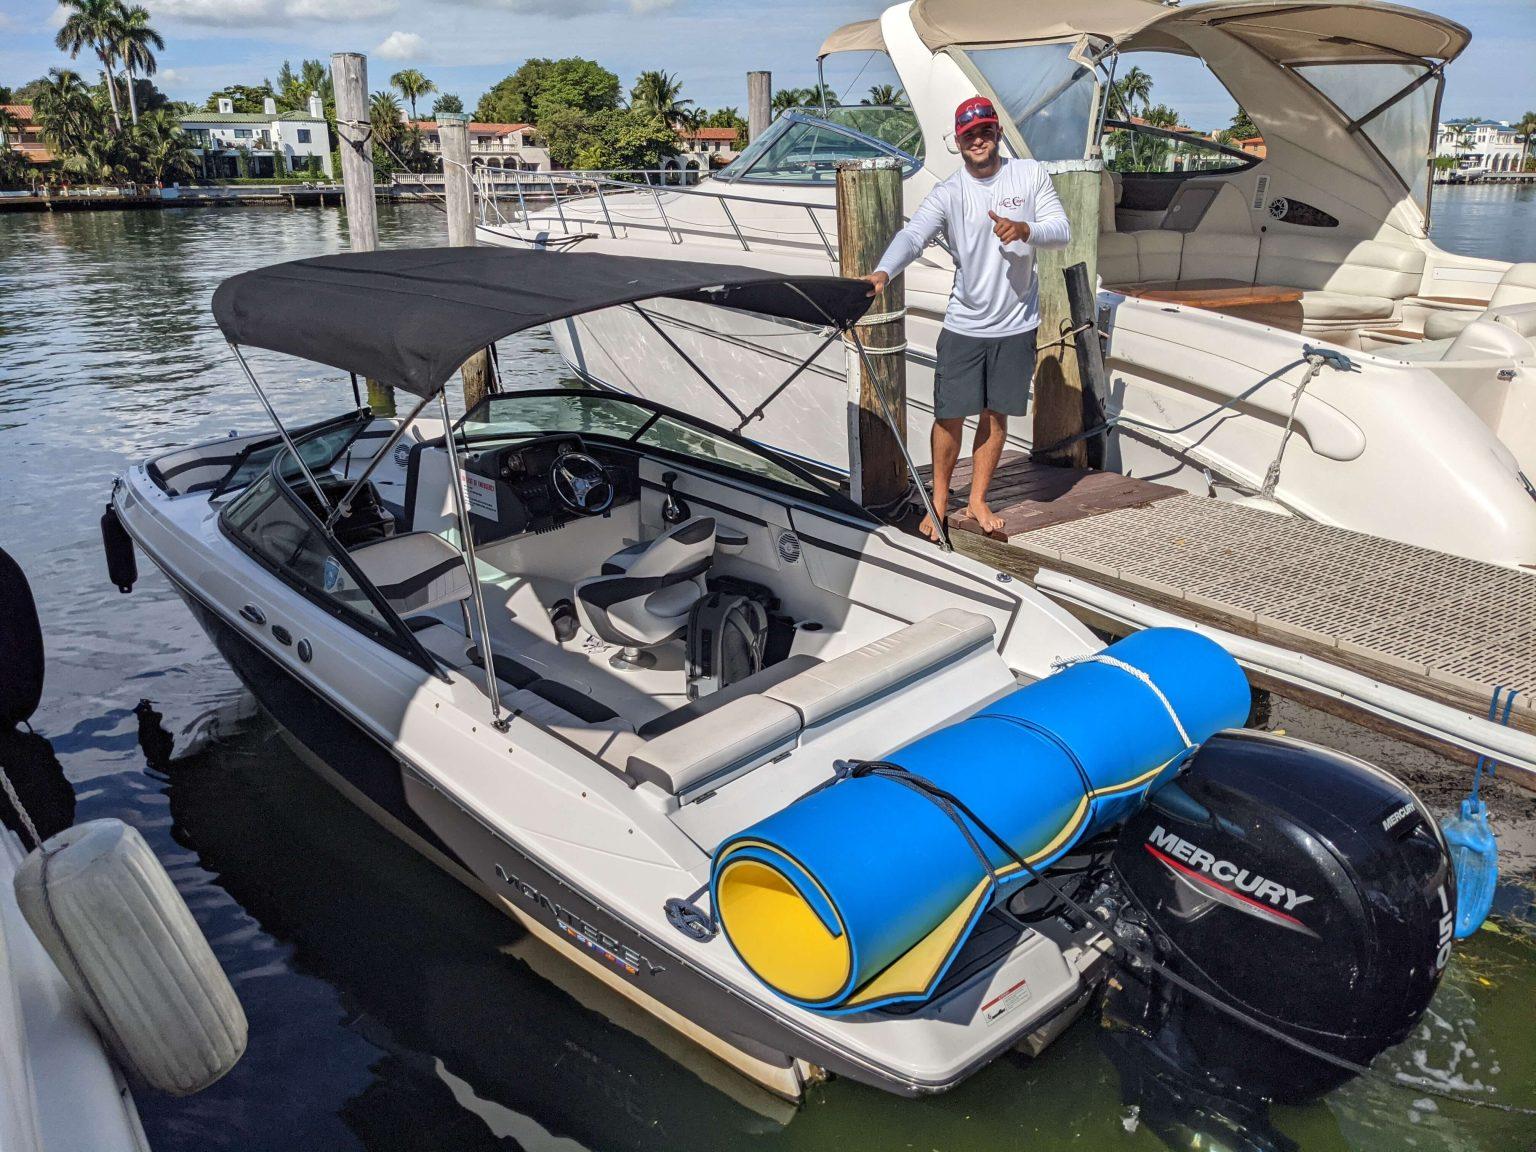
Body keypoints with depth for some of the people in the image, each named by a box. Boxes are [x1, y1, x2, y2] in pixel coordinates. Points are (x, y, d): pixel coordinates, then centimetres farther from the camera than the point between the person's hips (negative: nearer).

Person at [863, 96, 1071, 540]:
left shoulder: (1031, 175, 0)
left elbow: (1062, 232, -3)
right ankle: (938, 502, 19)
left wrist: (1025, 229, -25)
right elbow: (912, 236, -23)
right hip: (964, 325, -1)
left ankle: (978, 499, 26)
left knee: (996, 414, 11)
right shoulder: (948, 194, -7)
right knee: (950, 415, 1)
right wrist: (882, 273, -44)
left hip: (1016, 324, 2)